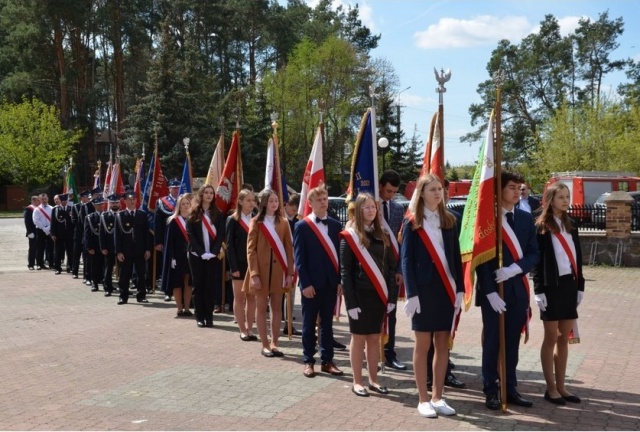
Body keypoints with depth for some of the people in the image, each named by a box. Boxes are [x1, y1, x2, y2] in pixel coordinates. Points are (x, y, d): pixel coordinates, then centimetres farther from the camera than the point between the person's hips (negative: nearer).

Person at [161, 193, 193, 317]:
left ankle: (187, 309, 10)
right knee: (177, 283, 2)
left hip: (190, 256, 2)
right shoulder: (173, 221, 0)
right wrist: (172, 258, -11)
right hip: (177, 257, -2)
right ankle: (180, 309, 8)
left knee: (188, 283, 5)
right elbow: (169, 241, -4)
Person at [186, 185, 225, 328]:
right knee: (198, 285, 2)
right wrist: (201, 252, -12)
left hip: (213, 255, 0)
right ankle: (199, 316, 7)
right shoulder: (193, 213, 4)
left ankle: (209, 316, 5)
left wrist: (213, 252, -12)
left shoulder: (218, 214, 7)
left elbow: (221, 234, 1)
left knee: (211, 286, 0)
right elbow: (190, 234, -3)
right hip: (197, 255, 0)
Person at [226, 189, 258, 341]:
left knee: (252, 298, 7)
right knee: (239, 298, 4)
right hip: (240, 264, -3)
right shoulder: (233, 220, -2)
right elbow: (230, 245, -6)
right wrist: (233, 267, -12)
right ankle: (242, 330, 11)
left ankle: (250, 329, 14)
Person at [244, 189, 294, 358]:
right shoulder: (256, 222, -2)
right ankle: (265, 345, 12)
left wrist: (290, 272, -1)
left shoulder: (283, 223, 6)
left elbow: (288, 249, 6)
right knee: (261, 308, 5)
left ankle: (274, 344, 15)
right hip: (261, 270, -3)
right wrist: (254, 274, -12)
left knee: (277, 308, 6)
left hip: (278, 270, 3)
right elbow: (251, 250, -4)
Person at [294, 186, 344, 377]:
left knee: (327, 323, 10)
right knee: (309, 324, 6)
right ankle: (308, 361, 15)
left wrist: (340, 280, 2)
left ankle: (327, 361, 17)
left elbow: (339, 254, 9)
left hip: (331, 282, 4)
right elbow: (299, 258, -7)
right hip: (311, 283, -3)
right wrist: (305, 283, -13)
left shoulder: (336, 225, 8)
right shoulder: (302, 226, -3)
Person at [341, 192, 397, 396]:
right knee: (358, 338, 4)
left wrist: (392, 296, 0)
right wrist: (350, 301, -15)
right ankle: (357, 382, 13)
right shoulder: (349, 236, -6)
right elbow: (345, 271, -9)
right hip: (359, 295, -4)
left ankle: (373, 380, 20)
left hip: (379, 294, 4)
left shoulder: (382, 236, 8)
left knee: (374, 338, 11)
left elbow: (391, 267, 8)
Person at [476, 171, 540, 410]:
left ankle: (510, 389, 21)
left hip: (518, 288, 4)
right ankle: (491, 391, 13)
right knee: (492, 342, 3)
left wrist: (514, 269, -13)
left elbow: (534, 253, 5)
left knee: (512, 342, 11)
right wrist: (490, 291, -14)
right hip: (493, 289, -4)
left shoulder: (525, 218, 9)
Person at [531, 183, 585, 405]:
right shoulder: (541, 227, -5)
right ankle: (551, 388, 10)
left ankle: (560, 386, 17)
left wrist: (580, 286, 9)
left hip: (569, 285, 6)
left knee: (564, 338, 9)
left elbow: (577, 258, 14)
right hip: (551, 286, -6)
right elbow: (536, 260, -9)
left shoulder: (571, 226, 12)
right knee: (551, 338, 1)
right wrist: (539, 290, -14)